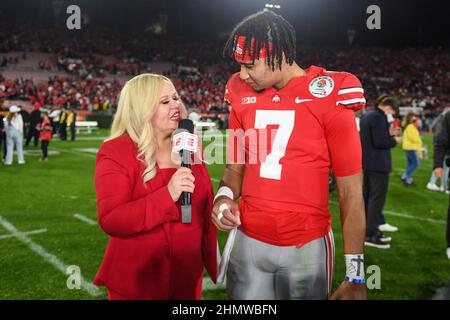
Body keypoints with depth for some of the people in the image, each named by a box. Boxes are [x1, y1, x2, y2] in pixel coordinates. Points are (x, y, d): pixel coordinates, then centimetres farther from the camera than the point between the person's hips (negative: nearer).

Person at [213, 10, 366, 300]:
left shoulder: (330, 99, -11)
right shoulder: (243, 96, 2)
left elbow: (351, 191, -9)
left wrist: (355, 276, -10)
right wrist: (225, 196, -10)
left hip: (305, 246, -4)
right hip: (247, 241, 4)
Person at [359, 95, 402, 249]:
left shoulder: (367, 115, 14)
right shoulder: (379, 116, -17)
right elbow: (379, 141, -23)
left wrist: (389, 134, 10)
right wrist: (394, 140, -7)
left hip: (367, 162, 10)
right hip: (378, 163, -10)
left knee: (368, 197, 16)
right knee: (377, 198, -4)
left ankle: (370, 229, 27)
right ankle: (370, 235, 0)